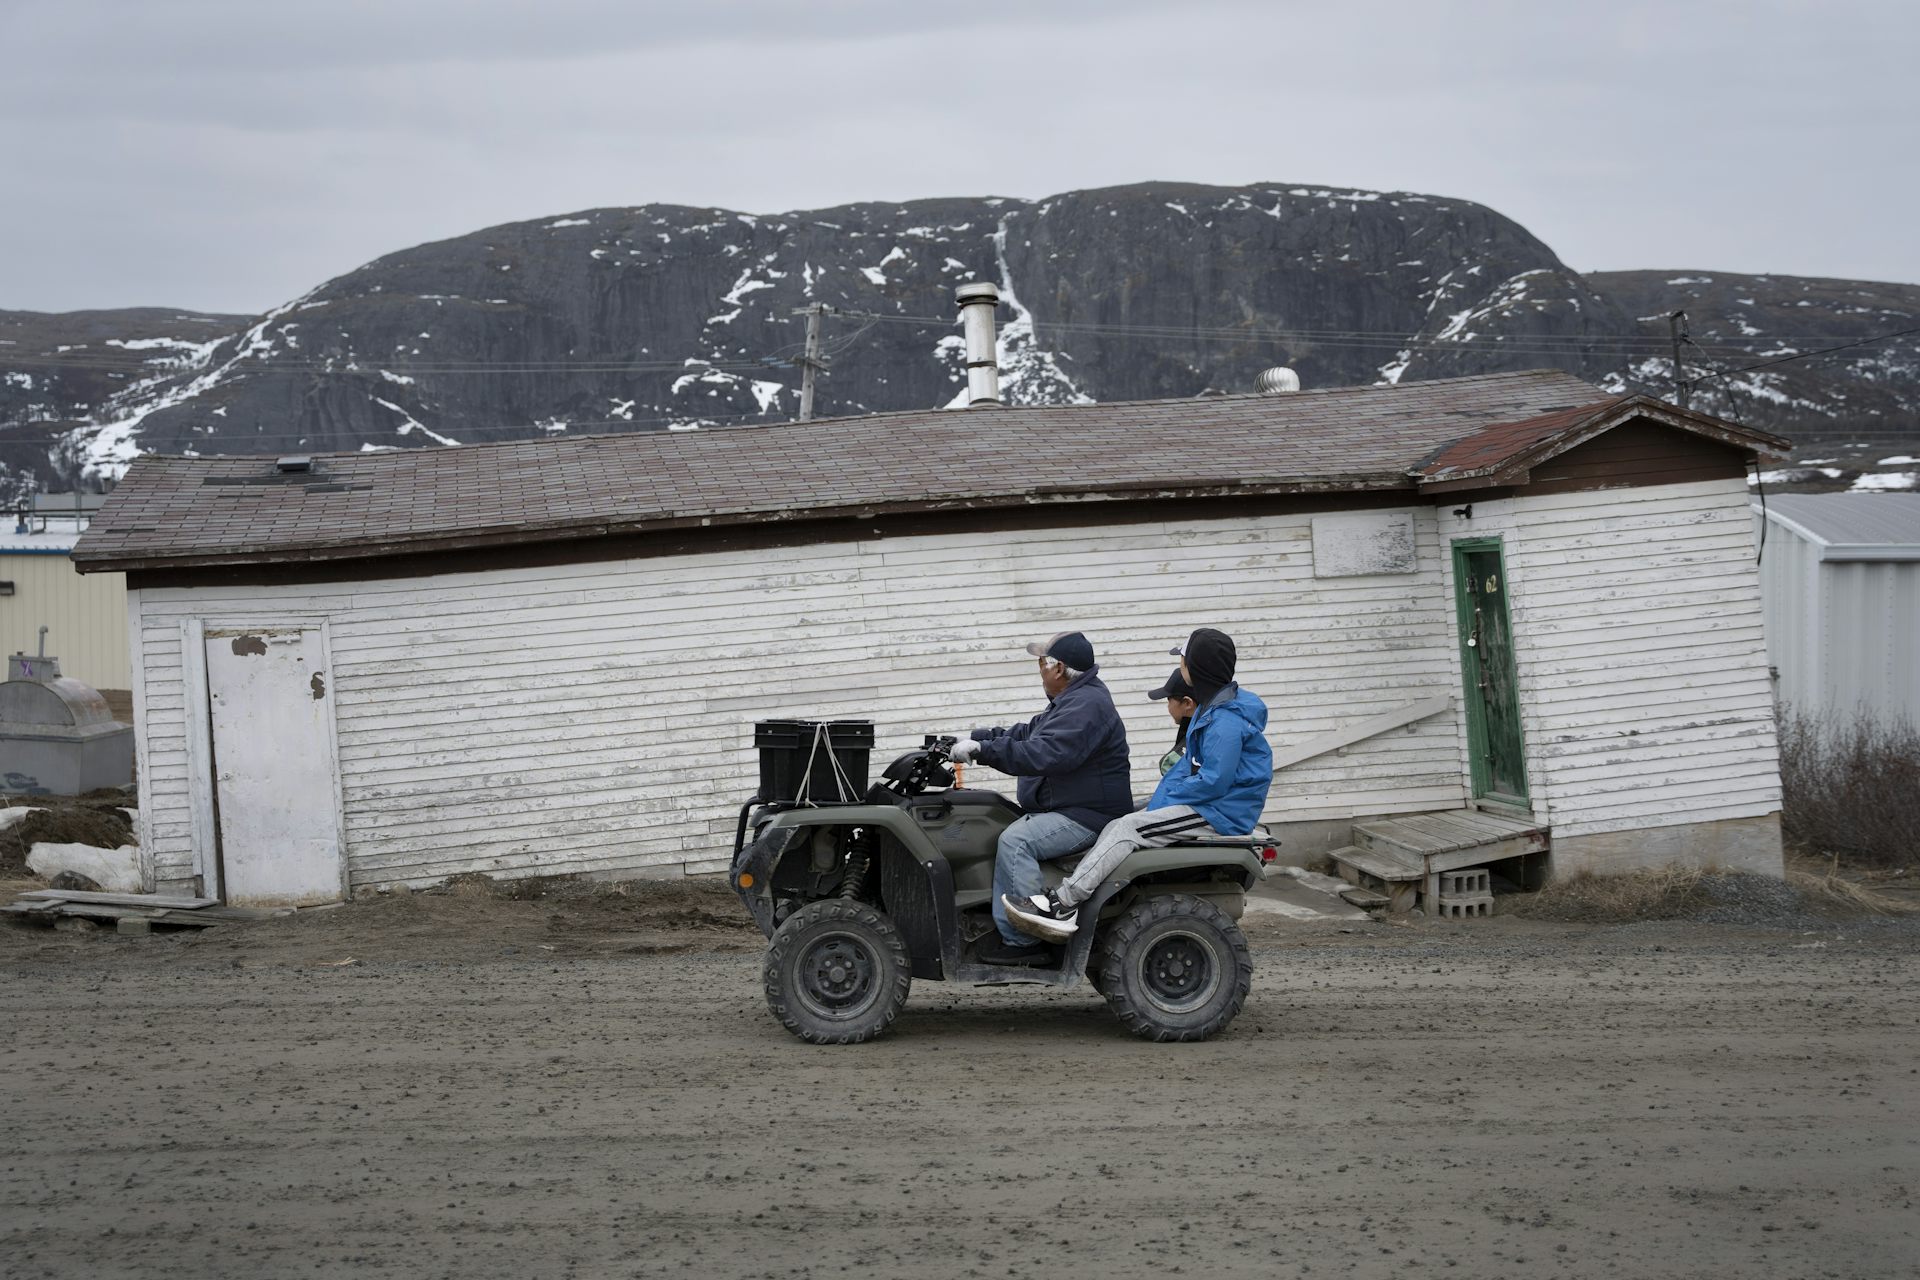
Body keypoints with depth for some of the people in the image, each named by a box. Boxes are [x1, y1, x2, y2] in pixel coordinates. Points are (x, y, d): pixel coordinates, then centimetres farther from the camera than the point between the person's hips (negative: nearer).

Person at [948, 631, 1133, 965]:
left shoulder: (1087, 706, -18)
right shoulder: (1073, 700, 19)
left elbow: (1043, 755, -29)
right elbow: (1028, 734, 27)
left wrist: (983, 749, -26)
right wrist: (976, 737, 17)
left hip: (1086, 818, -12)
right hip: (1063, 810, 12)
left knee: (1015, 841, -27)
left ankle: (1023, 940, -25)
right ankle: (1003, 929, 3)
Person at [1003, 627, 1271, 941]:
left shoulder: (1227, 720, -19)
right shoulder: (1213, 706, 16)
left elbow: (1214, 782, -23)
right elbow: (1190, 763, 20)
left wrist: (1163, 799, -11)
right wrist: (1158, 800, 6)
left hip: (1221, 814, -10)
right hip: (1208, 803, 10)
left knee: (1127, 828, -19)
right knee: (1118, 827, 1)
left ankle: (1062, 904, -22)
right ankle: (1065, 903, -11)